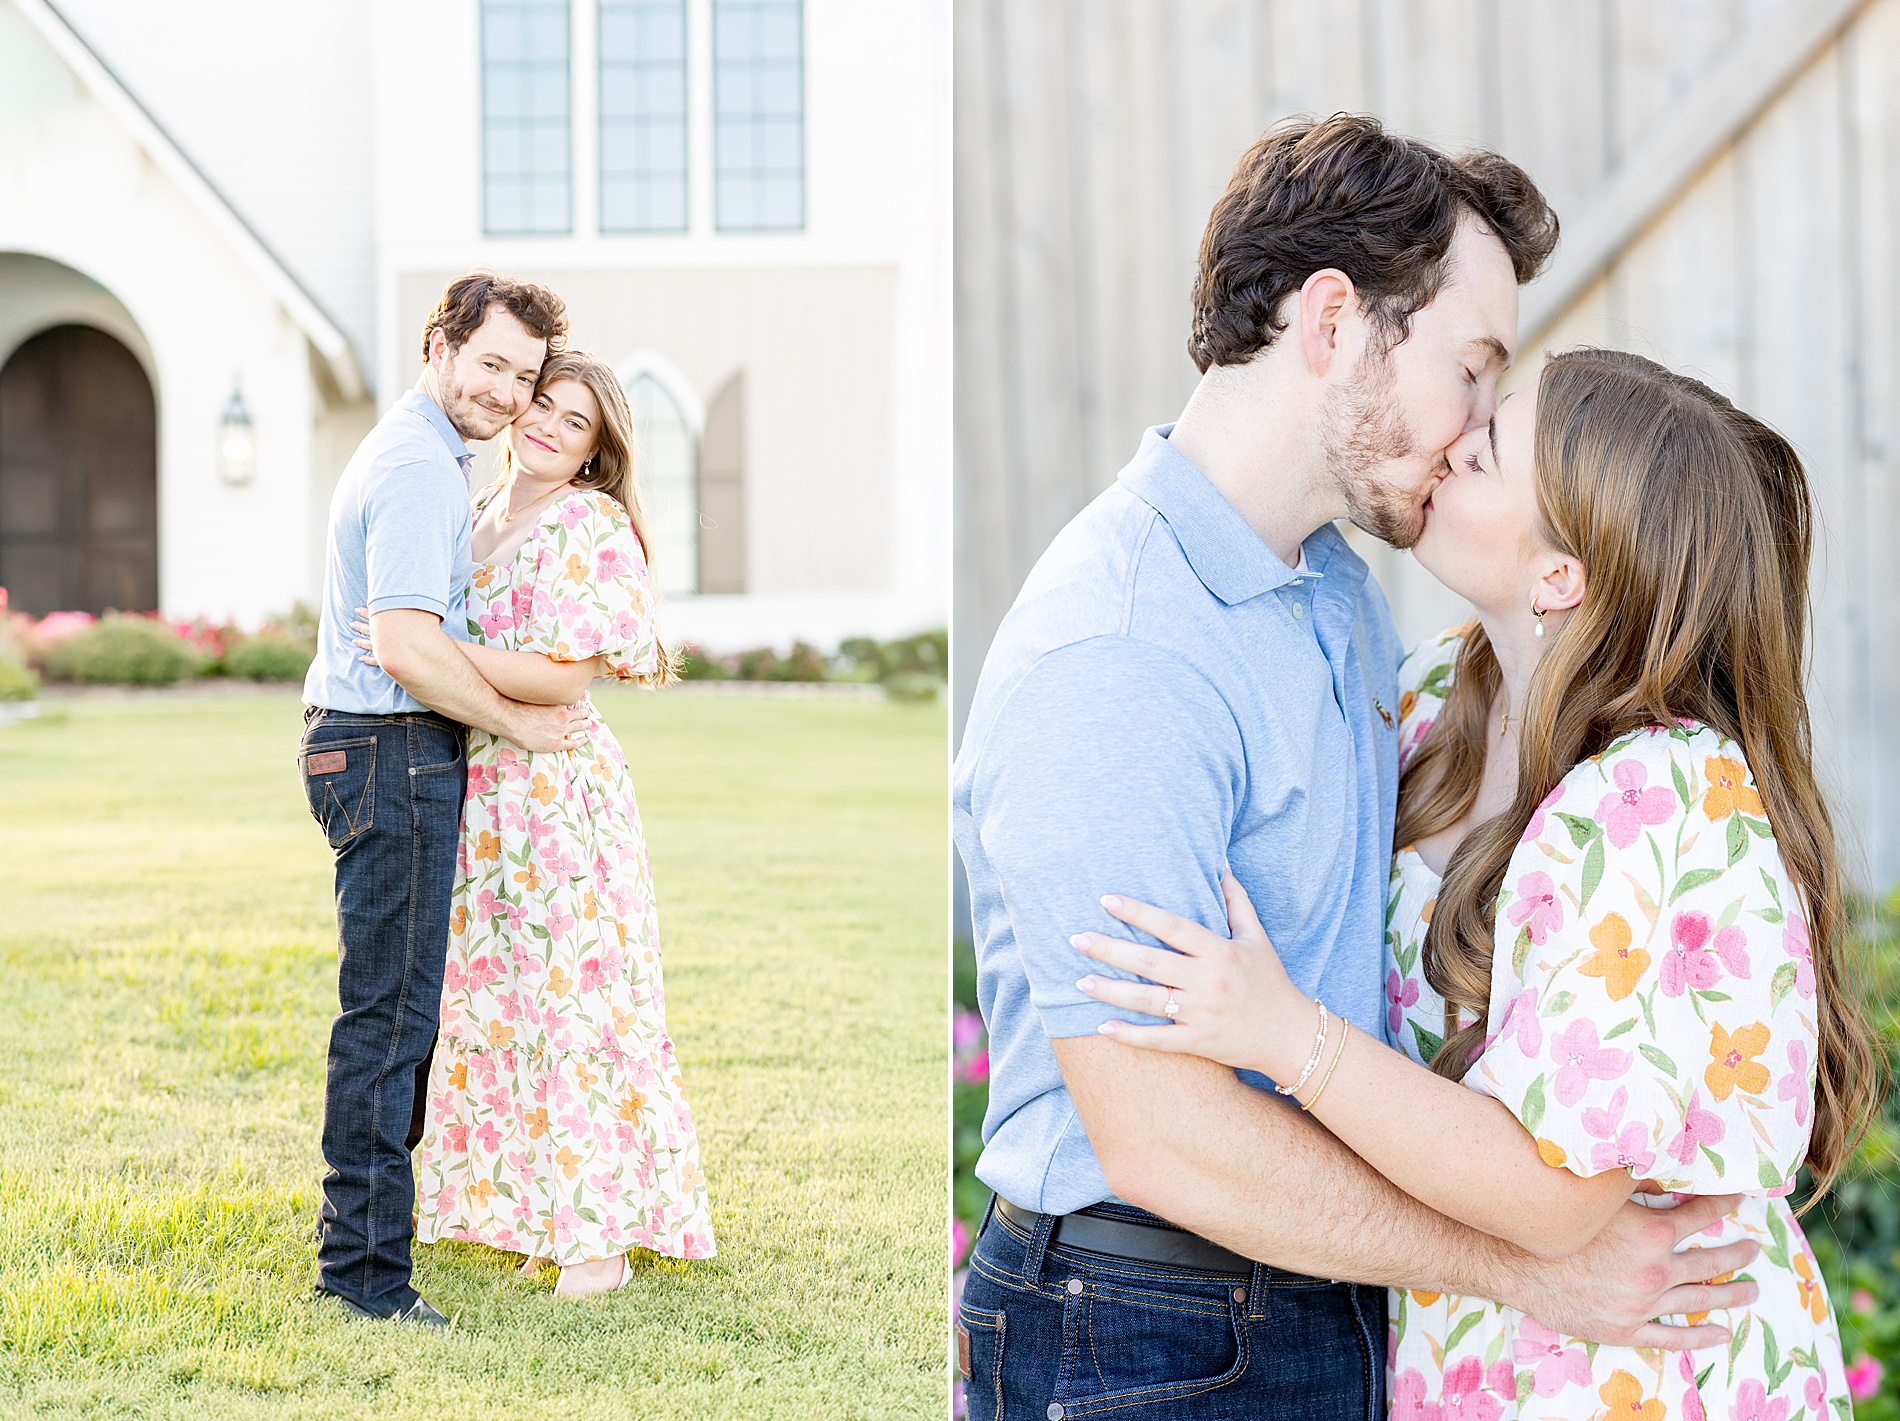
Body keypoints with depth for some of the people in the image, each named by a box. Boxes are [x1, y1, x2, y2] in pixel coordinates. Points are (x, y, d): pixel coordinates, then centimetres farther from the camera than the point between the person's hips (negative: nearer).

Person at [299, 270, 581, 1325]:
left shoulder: (415, 452, 19)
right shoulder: (419, 467, -16)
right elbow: (407, 647, -25)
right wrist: (518, 723, -12)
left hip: (371, 747, 11)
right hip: (395, 755, -11)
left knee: (394, 1005, 19)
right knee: (388, 1012, -8)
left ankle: (359, 1220, 30)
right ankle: (365, 1269, -5)